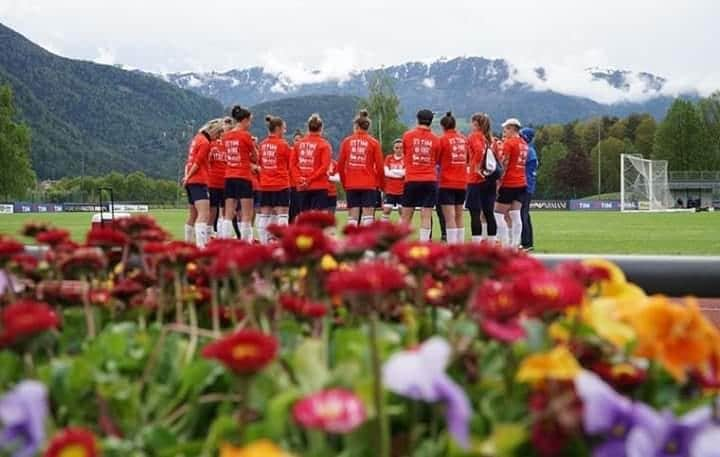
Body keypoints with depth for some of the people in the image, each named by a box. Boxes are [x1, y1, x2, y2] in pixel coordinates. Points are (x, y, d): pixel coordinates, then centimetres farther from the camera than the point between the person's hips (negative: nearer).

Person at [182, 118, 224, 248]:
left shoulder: (197, 138, 17)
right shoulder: (205, 142, -11)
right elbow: (197, 163, -14)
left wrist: (187, 176, 15)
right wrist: (188, 177, -6)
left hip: (191, 181, 10)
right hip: (199, 181, -10)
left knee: (193, 214, 18)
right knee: (204, 214, -20)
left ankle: (188, 242, 25)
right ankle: (200, 244, -33)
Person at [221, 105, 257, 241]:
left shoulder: (226, 136, 9)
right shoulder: (245, 135, -9)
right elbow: (255, 158, -1)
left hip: (229, 177, 6)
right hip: (243, 177, -6)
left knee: (228, 214, 5)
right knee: (247, 214, -1)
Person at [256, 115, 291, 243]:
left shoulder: (262, 145, 5)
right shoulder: (283, 144, -8)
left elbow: (259, 163, 11)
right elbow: (289, 165, 0)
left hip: (265, 185, 5)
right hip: (281, 184, -5)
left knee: (264, 214, 8)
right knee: (282, 214, -3)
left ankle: (263, 243, 11)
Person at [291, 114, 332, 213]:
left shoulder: (299, 143, 7)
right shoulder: (324, 144, -4)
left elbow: (292, 164, 3)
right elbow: (324, 166, -11)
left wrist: (299, 179, -1)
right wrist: (311, 179, -9)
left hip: (302, 187, 4)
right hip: (319, 186, -4)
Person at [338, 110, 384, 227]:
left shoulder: (346, 141, 3)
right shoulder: (373, 143, -2)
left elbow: (340, 165, 4)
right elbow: (380, 166, -3)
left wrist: (344, 182, 16)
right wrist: (380, 183, 11)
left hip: (351, 185, 2)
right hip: (369, 185, -2)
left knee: (352, 217, 6)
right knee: (367, 216, -2)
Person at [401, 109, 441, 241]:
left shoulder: (407, 136, -1)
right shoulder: (435, 140, 0)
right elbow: (436, 161, 9)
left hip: (411, 180, 0)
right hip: (430, 181, 0)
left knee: (406, 216, 9)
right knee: (426, 217, 0)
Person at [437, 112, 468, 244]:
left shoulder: (443, 139, -7)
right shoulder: (463, 139, 7)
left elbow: (437, 160, -1)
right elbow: (468, 159, 13)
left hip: (447, 183, -5)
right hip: (462, 183, 5)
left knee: (450, 217, -7)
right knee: (459, 215, 15)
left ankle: (452, 245, -11)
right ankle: (460, 243, 17)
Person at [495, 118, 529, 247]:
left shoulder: (508, 143, -9)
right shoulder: (524, 144, 12)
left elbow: (504, 165, -12)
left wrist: (498, 183, -11)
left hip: (509, 183, -7)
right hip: (522, 183, 7)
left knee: (498, 214, -1)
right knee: (515, 215, 6)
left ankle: (505, 243, -6)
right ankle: (515, 244, 3)